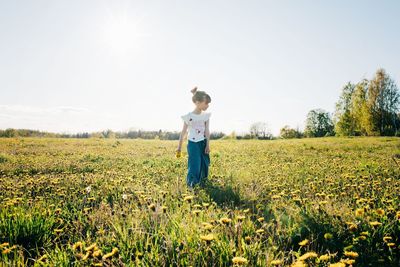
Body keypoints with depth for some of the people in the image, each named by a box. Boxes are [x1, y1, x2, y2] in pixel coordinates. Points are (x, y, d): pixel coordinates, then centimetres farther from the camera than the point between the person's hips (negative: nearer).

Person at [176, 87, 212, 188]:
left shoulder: (206, 115, 0)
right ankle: (191, 185, 4)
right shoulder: (188, 116, -11)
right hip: (193, 144, -4)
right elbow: (183, 132, -3)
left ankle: (202, 184, 22)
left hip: (203, 143, 4)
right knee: (194, 165, -8)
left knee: (204, 165, 7)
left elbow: (207, 131, 0)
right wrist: (179, 147, 1)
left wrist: (207, 145, -6)